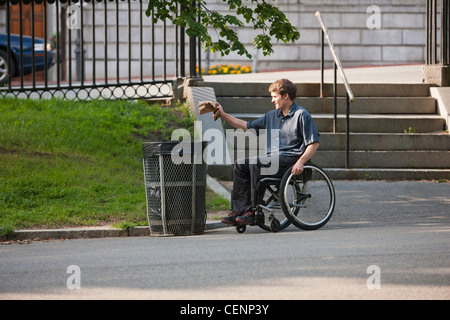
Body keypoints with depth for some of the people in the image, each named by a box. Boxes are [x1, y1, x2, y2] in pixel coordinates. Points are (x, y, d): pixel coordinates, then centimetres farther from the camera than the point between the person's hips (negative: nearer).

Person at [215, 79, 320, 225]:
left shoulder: (301, 115, -3)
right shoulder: (272, 115, 21)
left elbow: (314, 143, -8)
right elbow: (247, 126, 27)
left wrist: (300, 162, -22)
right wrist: (223, 115, 23)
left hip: (289, 158, -8)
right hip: (272, 157, 8)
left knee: (256, 163, -30)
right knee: (240, 164, -12)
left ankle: (253, 211, -28)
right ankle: (238, 210, -19)